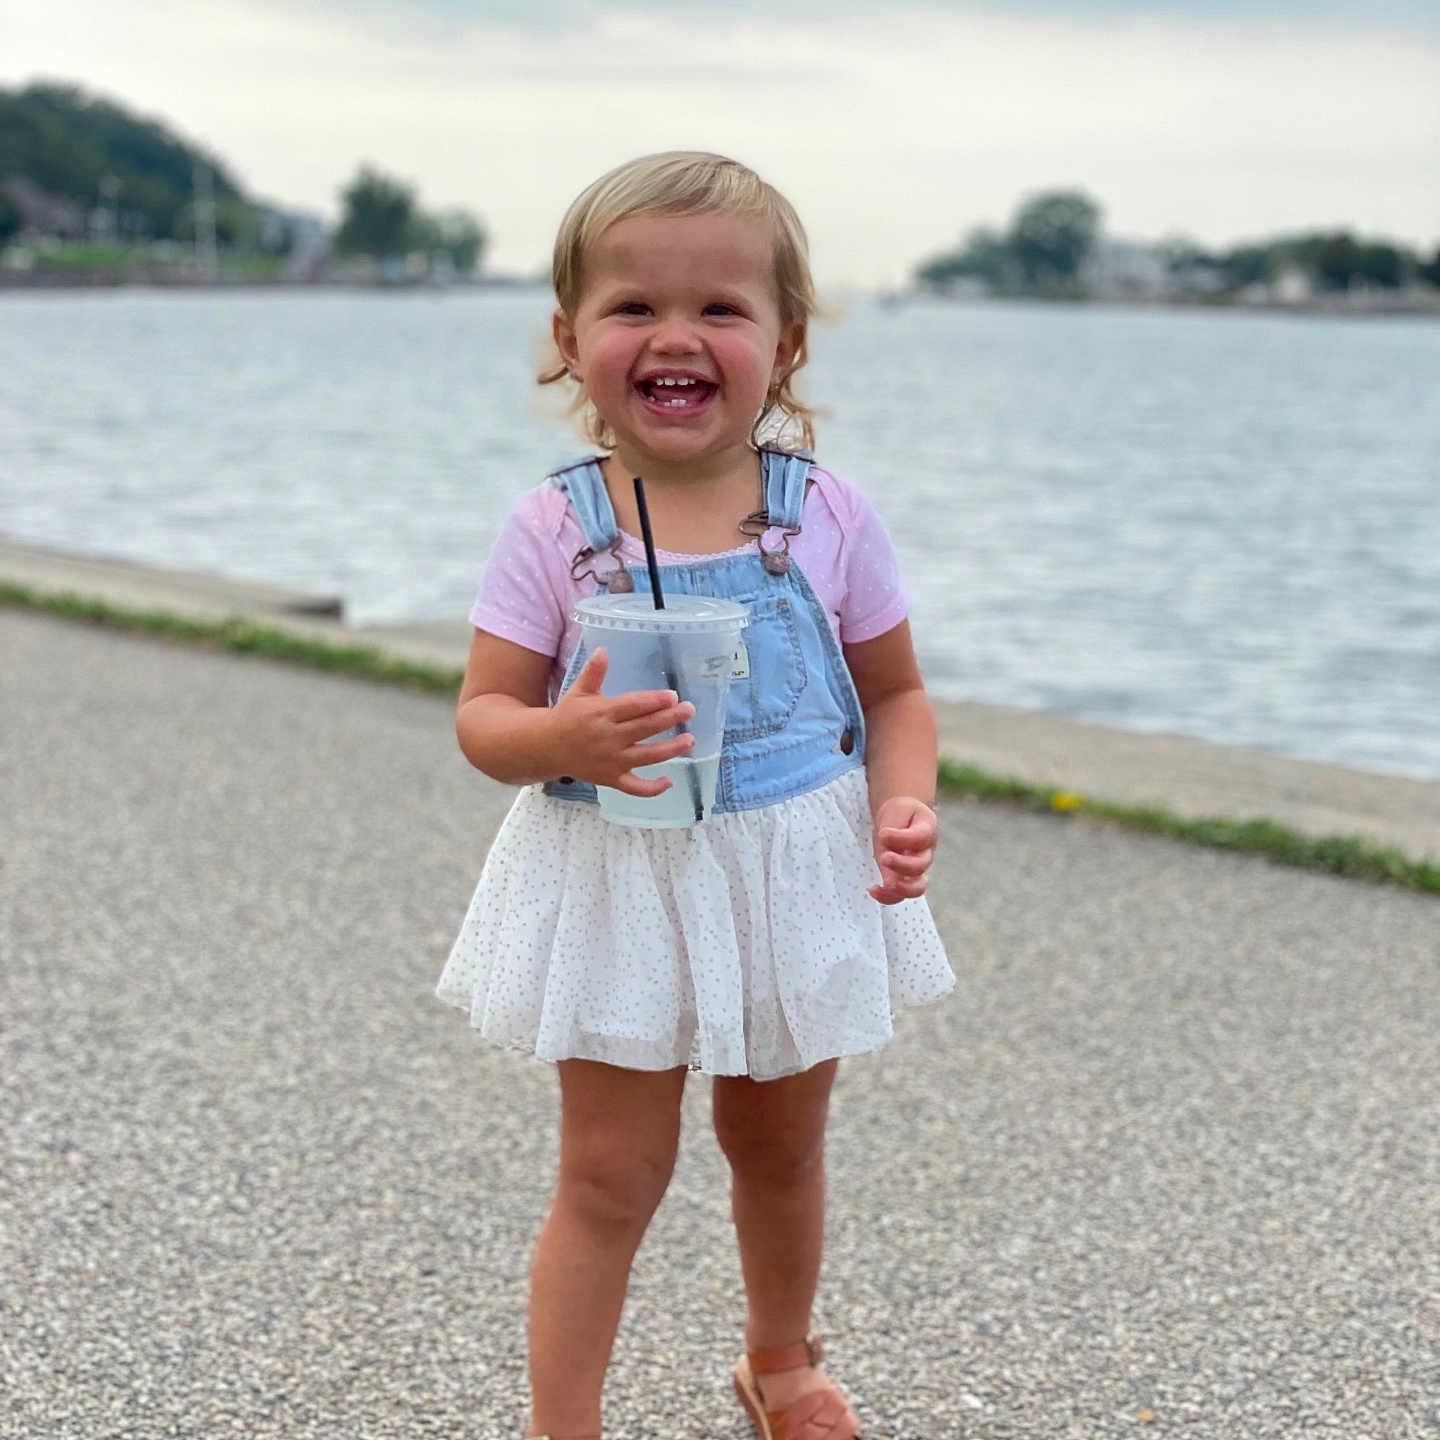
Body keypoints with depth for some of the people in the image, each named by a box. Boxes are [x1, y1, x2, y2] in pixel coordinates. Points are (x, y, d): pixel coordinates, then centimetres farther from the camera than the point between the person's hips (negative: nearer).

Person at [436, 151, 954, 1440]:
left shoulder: (827, 516, -6)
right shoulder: (555, 530, -11)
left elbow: (896, 694, 4)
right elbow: (484, 714, -8)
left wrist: (905, 807, -14)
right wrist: (564, 737, -30)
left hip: (797, 883, 2)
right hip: (617, 890, -2)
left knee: (781, 1145, 21)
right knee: (612, 1176, 3)